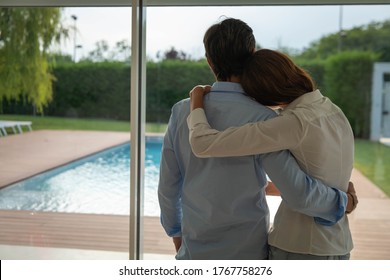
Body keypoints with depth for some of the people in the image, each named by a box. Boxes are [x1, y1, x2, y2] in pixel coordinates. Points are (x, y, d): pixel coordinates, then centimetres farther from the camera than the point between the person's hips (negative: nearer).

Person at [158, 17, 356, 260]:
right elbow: (298, 192, -23)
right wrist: (340, 202, -1)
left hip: (199, 250, 3)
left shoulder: (182, 112, -6)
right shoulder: (261, 120, -19)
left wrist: (175, 230, 21)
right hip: (247, 252, -3)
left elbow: (168, 185, 3)